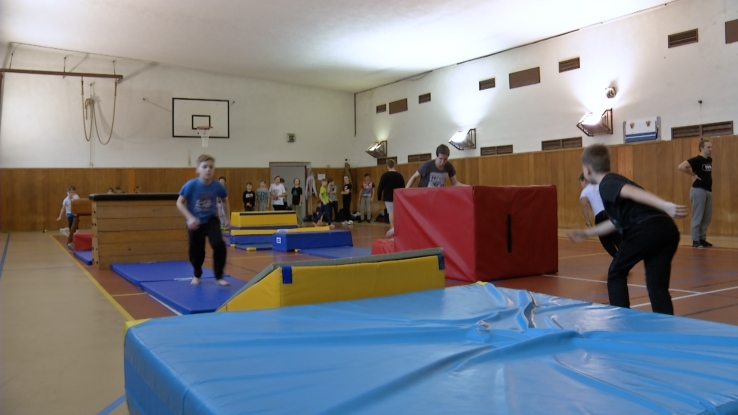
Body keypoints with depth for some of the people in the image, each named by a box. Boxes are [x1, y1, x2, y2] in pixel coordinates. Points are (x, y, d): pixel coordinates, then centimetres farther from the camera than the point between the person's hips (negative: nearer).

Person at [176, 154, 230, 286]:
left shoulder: (218, 186, -14)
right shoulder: (190, 185, -20)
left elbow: (225, 200, 7)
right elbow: (179, 203, -13)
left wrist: (227, 218, 6)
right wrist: (190, 218, -25)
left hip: (211, 220, 1)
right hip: (195, 223, 0)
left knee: (219, 245, -20)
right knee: (196, 252, 9)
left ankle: (219, 276, -5)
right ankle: (197, 275, 38)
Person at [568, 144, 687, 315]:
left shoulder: (606, 185, 5)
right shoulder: (616, 181, 33)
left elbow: (633, 192, -17)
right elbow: (618, 222, 42)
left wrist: (665, 205, -33)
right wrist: (586, 232, 51)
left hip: (646, 230, -8)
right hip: (667, 229, 8)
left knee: (616, 273, 14)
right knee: (658, 286, 10)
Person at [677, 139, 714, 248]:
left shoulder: (709, 160, 12)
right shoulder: (696, 160, -13)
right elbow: (681, 167, -25)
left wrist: (709, 181, 16)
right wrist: (693, 175, -16)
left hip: (708, 190, 8)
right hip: (699, 190, -8)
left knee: (707, 217, 10)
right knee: (698, 217, -5)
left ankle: (702, 239, 19)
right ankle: (695, 241, 0)